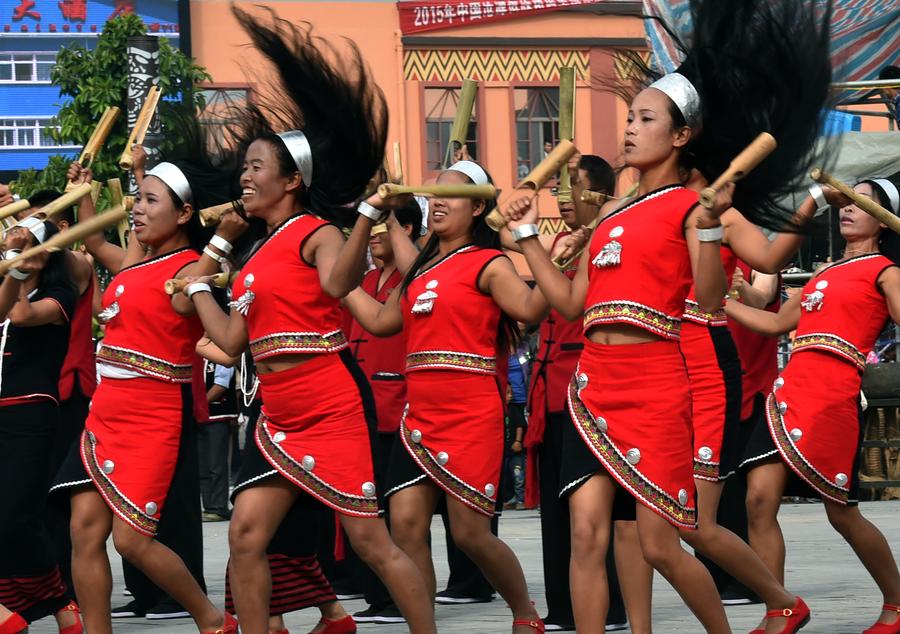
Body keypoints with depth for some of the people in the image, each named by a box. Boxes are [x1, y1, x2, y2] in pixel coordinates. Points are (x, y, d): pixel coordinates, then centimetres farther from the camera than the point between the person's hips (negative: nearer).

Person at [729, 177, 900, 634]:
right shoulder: (828, 271, 24)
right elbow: (776, 323, 30)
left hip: (833, 395, -7)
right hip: (789, 389, 7)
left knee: (841, 512, -2)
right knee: (760, 499, -7)